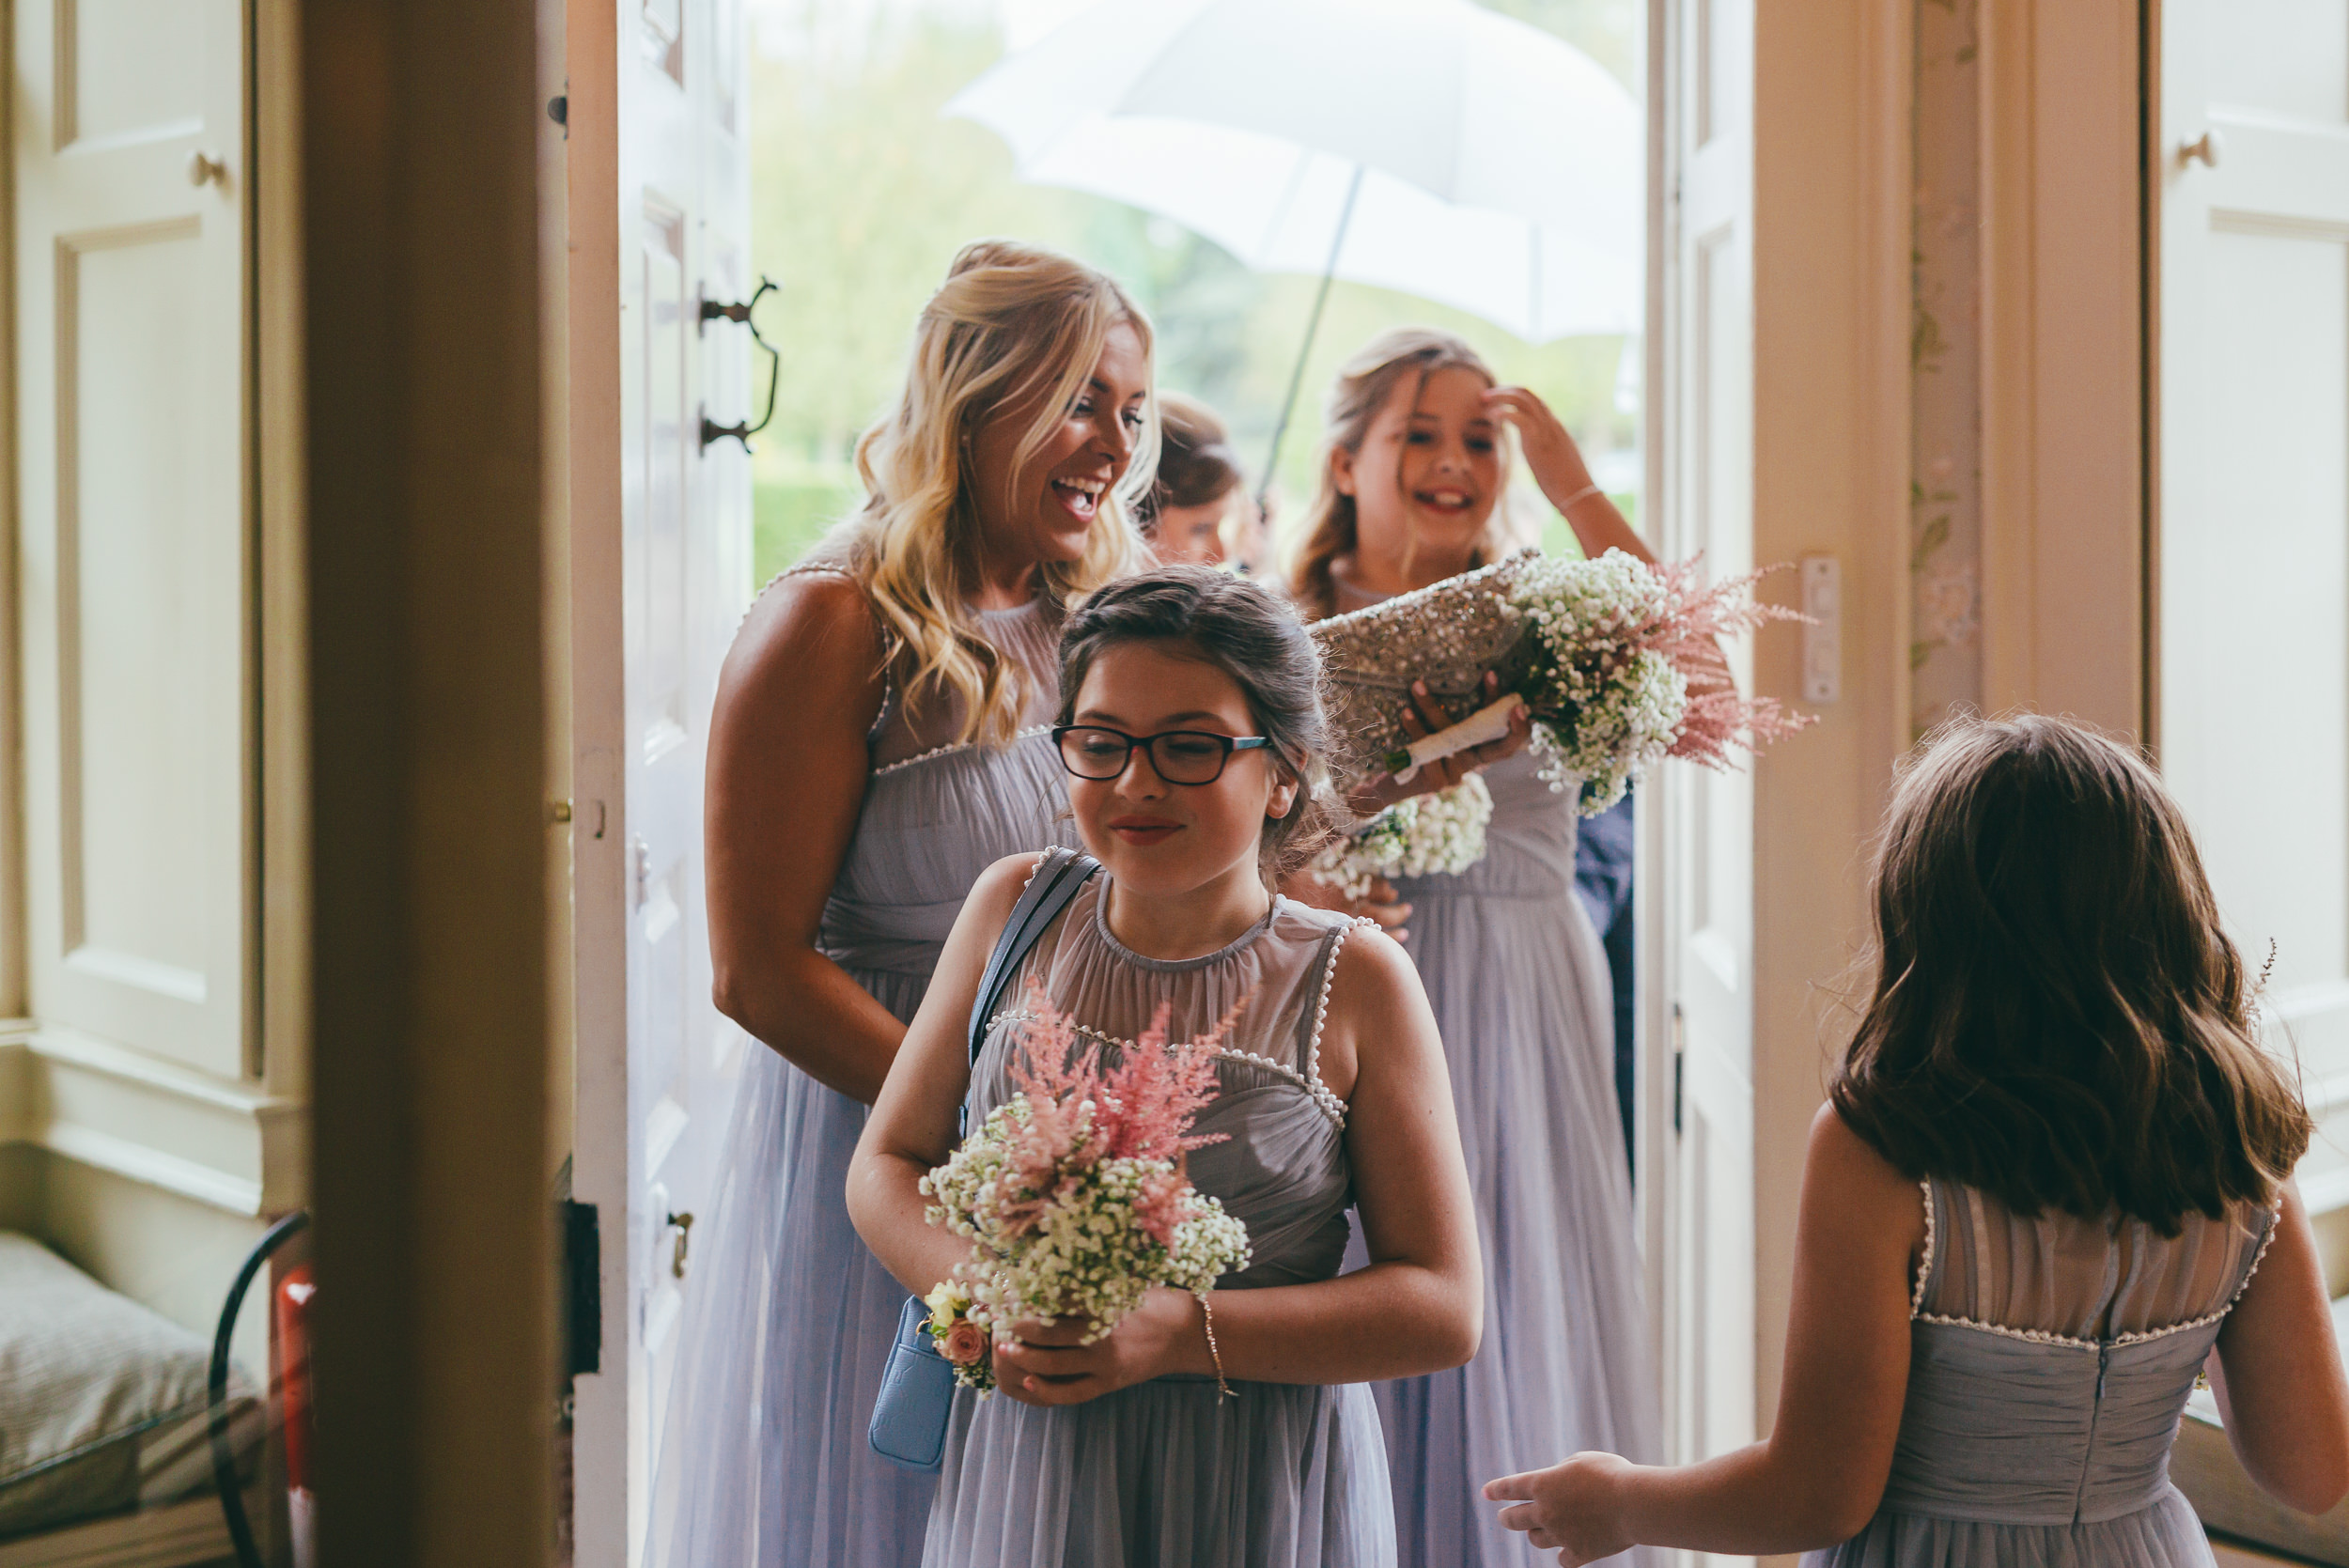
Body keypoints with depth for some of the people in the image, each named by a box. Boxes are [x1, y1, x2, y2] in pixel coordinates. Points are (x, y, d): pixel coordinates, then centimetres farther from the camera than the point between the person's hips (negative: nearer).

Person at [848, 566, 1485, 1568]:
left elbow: (1444, 1309, -8)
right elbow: (887, 1165, 6)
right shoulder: (1014, 910, 0)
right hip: (1024, 1476, 2)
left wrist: (1183, 1333, -19)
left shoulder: (1355, 984, -8)